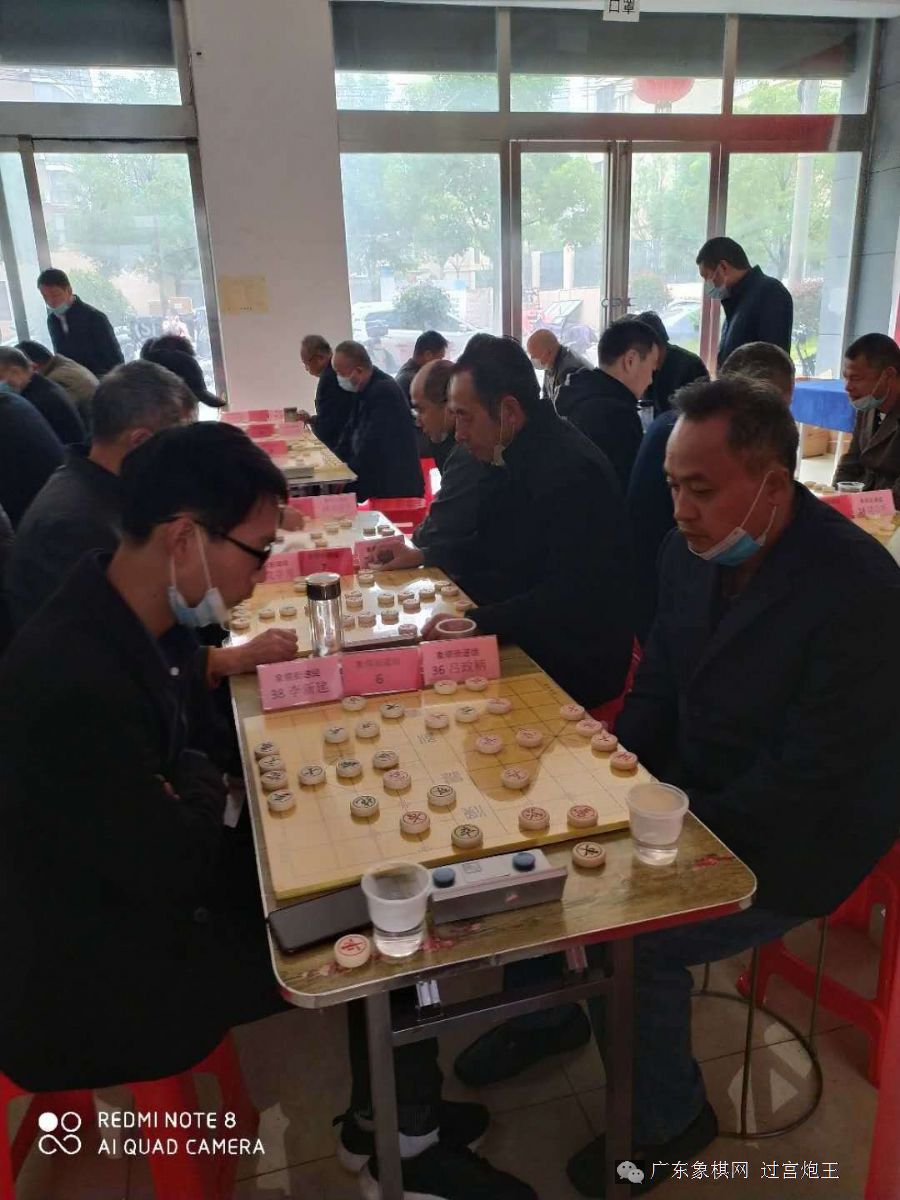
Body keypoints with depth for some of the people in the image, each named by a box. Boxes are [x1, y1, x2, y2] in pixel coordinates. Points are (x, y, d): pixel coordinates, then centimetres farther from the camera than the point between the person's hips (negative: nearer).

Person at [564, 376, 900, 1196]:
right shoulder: (691, 550, -5)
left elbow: (809, 777, -25)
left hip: (793, 840, -7)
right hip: (691, 794, 7)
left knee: (631, 939, -18)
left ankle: (668, 1121, 13)